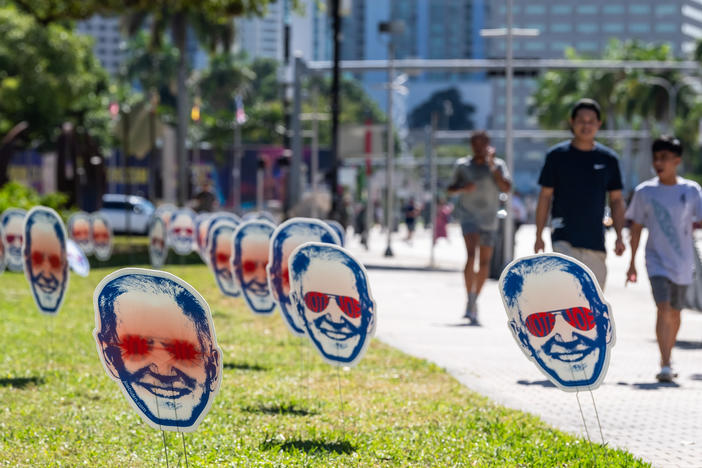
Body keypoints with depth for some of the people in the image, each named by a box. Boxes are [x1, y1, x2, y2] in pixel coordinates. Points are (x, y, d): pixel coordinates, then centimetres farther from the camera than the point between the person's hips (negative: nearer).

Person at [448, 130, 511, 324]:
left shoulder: (498, 165, 2)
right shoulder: (463, 165, 5)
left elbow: (506, 187, -12)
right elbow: (451, 189, 13)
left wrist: (492, 165, -15)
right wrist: (462, 188, -9)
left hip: (489, 220, 2)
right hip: (468, 215, -2)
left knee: (484, 261, 8)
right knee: (471, 254, -22)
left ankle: (474, 300, 26)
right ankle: (470, 301, -23)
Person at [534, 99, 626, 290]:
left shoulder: (608, 159, 8)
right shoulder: (557, 155, 1)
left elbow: (616, 199, 12)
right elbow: (545, 196, 3)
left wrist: (619, 236, 2)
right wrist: (539, 236, -1)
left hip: (595, 239, 3)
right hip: (564, 237, -3)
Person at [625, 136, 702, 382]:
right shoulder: (645, 191, -2)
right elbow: (636, 227, 5)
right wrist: (632, 262, 5)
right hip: (657, 260, -2)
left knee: (674, 313, 14)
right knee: (663, 309, -18)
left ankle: (667, 359, 33)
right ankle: (665, 365, -22)